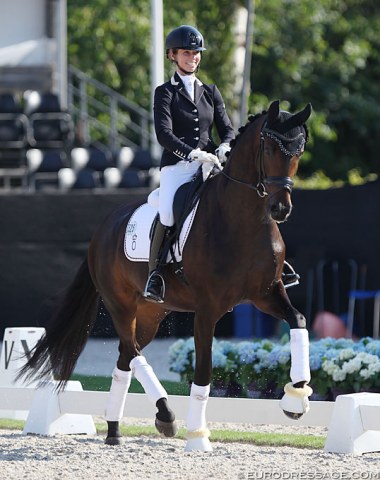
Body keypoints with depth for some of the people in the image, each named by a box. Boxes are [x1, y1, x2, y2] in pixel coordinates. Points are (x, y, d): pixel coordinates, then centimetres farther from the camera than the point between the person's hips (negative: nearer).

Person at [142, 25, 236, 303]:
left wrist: (223, 149, -9)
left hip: (210, 165, 3)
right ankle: (154, 275, -11)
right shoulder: (165, 93, 5)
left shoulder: (211, 92, 19)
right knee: (168, 213, -27)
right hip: (177, 166, -3)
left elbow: (227, 129, 14)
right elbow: (164, 134, -8)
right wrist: (193, 153, -21)